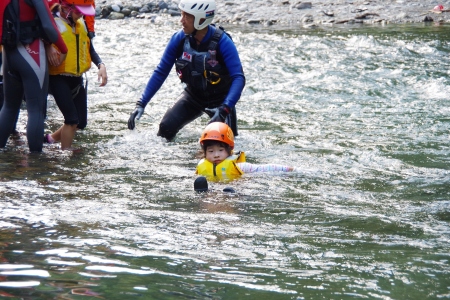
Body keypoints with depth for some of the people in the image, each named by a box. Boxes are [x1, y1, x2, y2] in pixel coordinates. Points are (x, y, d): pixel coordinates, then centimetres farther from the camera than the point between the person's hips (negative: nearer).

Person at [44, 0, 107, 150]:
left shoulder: (81, 24, 9)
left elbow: (89, 48, 14)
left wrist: (101, 65, 0)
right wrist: (48, 47, -37)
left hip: (77, 79, 8)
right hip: (59, 78, -8)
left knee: (81, 122, 11)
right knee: (72, 119, -15)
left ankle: (52, 138, 33)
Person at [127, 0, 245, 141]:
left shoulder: (222, 42, -26)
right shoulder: (179, 39, -15)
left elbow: (238, 78, -30)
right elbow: (160, 72, -8)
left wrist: (225, 108, -44)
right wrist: (141, 104, -14)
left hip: (219, 98, -3)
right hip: (193, 96, 3)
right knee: (166, 128, -15)